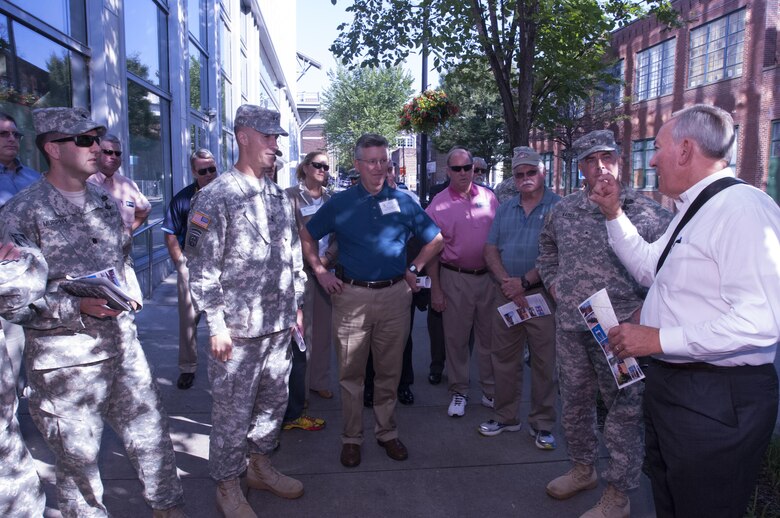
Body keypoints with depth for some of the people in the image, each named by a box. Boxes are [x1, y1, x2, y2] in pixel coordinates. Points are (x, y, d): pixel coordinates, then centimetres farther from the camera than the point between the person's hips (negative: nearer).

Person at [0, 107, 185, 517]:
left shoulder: (105, 202, 9)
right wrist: (78, 306, -23)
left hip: (122, 343, 6)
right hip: (65, 362, -5)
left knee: (152, 433, 14)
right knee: (78, 457, 10)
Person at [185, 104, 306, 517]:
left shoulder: (280, 197, 12)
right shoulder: (215, 197, -10)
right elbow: (202, 268, -13)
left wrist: (296, 306, 15)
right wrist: (216, 325, -15)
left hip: (279, 326, 7)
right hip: (237, 329, -7)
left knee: (273, 402, 18)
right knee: (232, 411, 6)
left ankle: (261, 467, 39)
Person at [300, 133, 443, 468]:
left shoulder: (403, 202, 5)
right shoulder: (340, 203, 2)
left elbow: (436, 239, 13)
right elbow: (306, 236, 11)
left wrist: (413, 269, 6)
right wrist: (321, 273, 2)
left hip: (395, 295, 1)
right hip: (352, 295, -1)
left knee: (389, 370, 12)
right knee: (350, 372, 6)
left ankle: (387, 432, 28)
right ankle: (351, 437, 21)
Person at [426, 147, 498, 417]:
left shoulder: (489, 198, 3)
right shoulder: (438, 204, -5)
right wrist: (435, 289, -6)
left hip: (489, 276, 3)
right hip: (455, 278, -2)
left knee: (489, 336, 12)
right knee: (456, 338, 7)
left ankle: (490, 391, 26)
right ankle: (458, 392, 23)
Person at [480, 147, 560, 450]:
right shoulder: (504, 210, 15)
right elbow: (490, 251, 8)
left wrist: (524, 282, -16)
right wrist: (506, 282, -8)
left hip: (541, 293, -5)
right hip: (505, 293, 5)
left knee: (543, 361, 3)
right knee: (504, 358, 11)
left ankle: (542, 424, 17)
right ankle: (505, 417, 26)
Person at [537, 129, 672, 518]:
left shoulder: (643, 211, -8)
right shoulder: (563, 210, 7)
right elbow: (547, 247, 26)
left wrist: (648, 305, -11)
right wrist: (552, 282, 14)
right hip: (569, 326, 5)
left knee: (623, 411, 5)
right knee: (574, 402, 18)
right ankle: (582, 468, 40)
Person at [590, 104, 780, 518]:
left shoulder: (743, 208, -20)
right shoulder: (690, 211, 12)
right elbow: (649, 268, 26)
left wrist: (659, 340, -25)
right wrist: (614, 215, 17)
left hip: (716, 401, -10)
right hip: (670, 385, 10)